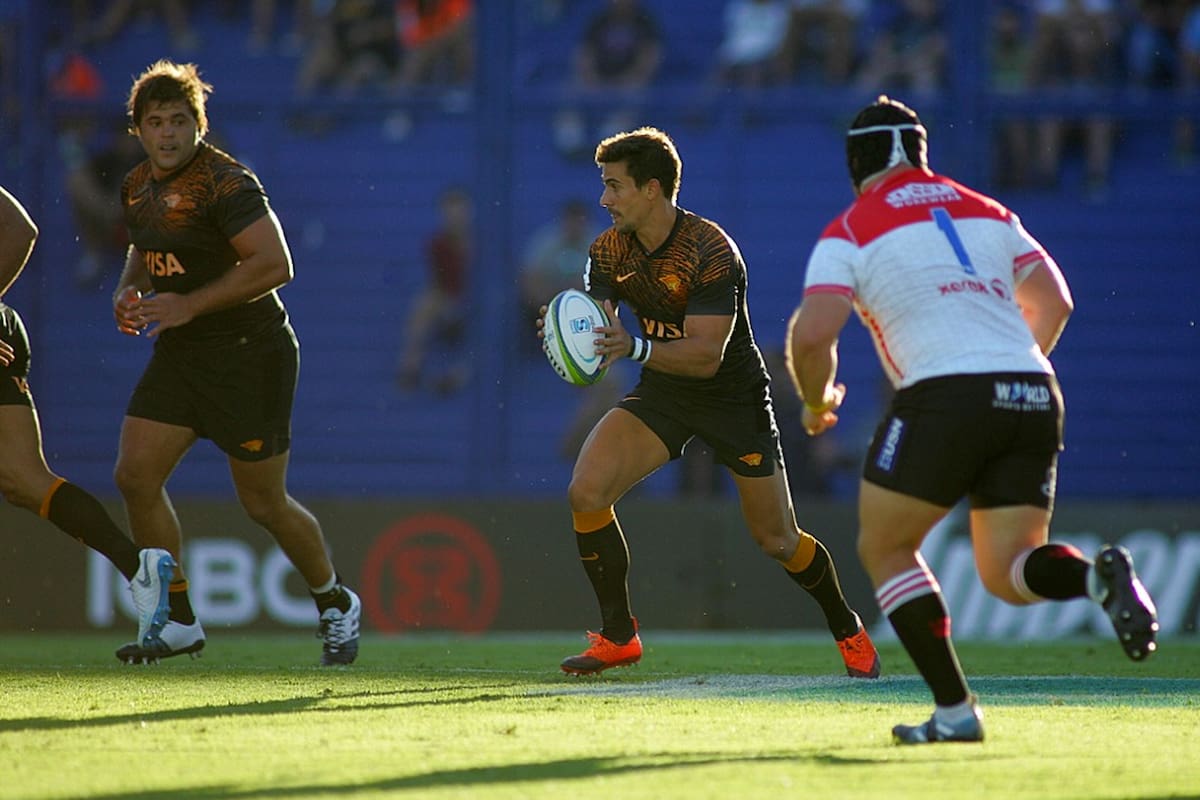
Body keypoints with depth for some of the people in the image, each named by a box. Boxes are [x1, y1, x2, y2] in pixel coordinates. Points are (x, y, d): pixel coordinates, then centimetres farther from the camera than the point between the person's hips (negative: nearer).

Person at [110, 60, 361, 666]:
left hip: (250, 354, -8)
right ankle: (178, 621, 5)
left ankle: (335, 604, 26)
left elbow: (274, 264, -26)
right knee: (135, 476, -5)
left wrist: (188, 305, -25)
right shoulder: (137, 186, 7)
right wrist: (129, 290, 4)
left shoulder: (225, 183, -19)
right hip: (179, 357, 8)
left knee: (265, 504, 0)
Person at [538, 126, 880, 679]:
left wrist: (636, 348, -47)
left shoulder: (711, 252, -27)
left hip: (734, 398, -5)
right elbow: (597, 332, -8)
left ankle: (847, 630, 32)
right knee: (586, 493, -18)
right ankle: (618, 636, -5)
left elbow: (706, 356, -32)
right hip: (663, 393, 5)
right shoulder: (609, 251, -8)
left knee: (776, 541, 3)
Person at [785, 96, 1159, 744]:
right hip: (1034, 398, 5)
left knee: (884, 548, 13)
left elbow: (812, 334, -6)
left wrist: (816, 402, 12)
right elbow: (1054, 302, 20)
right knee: (1008, 573, 12)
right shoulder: (987, 213, 20)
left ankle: (954, 709, 3)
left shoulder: (850, 232, 4)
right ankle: (1100, 576, -22)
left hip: (944, 398, -5)